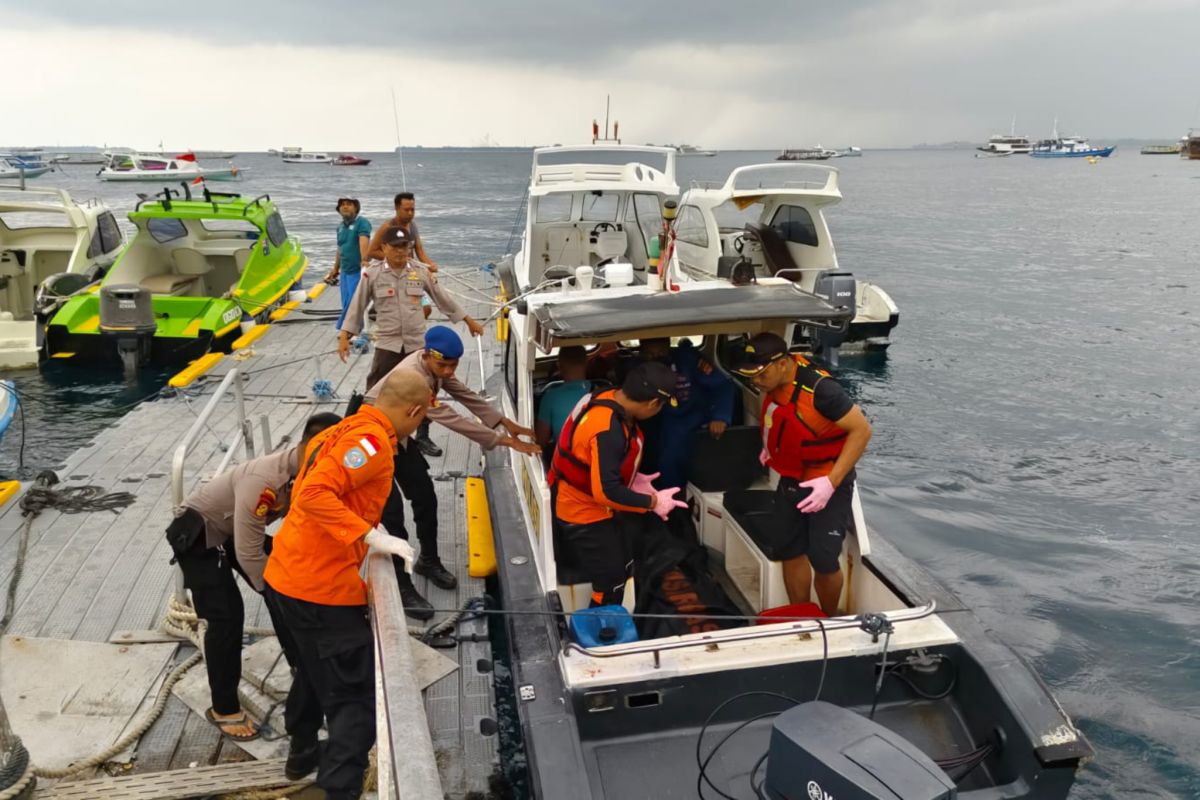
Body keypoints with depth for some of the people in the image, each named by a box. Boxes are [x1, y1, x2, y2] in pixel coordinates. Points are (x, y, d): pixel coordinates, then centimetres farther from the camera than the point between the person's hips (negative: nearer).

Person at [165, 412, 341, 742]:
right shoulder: (264, 481, -39)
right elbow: (249, 554, -33)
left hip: (236, 529, 8)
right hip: (197, 532, -8)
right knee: (226, 616, -14)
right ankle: (224, 708, 3)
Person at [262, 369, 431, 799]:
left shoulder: (343, 429, 12)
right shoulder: (371, 441, -17)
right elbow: (314, 494, -28)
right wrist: (370, 535, -27)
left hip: (284, 577, 10)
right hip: (321, 590, -10)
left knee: (313, 673, 30)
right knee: (354, 697, -1)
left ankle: (302, 752, 48)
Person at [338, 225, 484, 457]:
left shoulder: (420, 271, 1)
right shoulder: (372, 274, -4)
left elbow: (443, 298, 10)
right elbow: (357, 306, 1)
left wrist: (469, 320, 14)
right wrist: (345, 335, -5)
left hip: (418, 343, 3)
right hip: (388, 344, -2)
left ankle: (423, 437, 26)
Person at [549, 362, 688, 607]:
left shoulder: (609, 400, -8)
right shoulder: (608, 430, -36)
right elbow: (606, 492, -33)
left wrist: (634, 479, 2)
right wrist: (653, 502, -22)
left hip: (597, 509, 9)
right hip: (584, 515, -9)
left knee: (622, 568, 22)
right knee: (610, 586, 3)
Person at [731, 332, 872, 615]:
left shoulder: (819, 388, -30)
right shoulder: (775, 379, -7)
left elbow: (861, 430, -24)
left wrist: (831, 482, -28)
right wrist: (771, 446, 7)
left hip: (827, 485, -7)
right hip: (791, 480, 7)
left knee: (823, 559, -5)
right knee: (791, 552, 11)